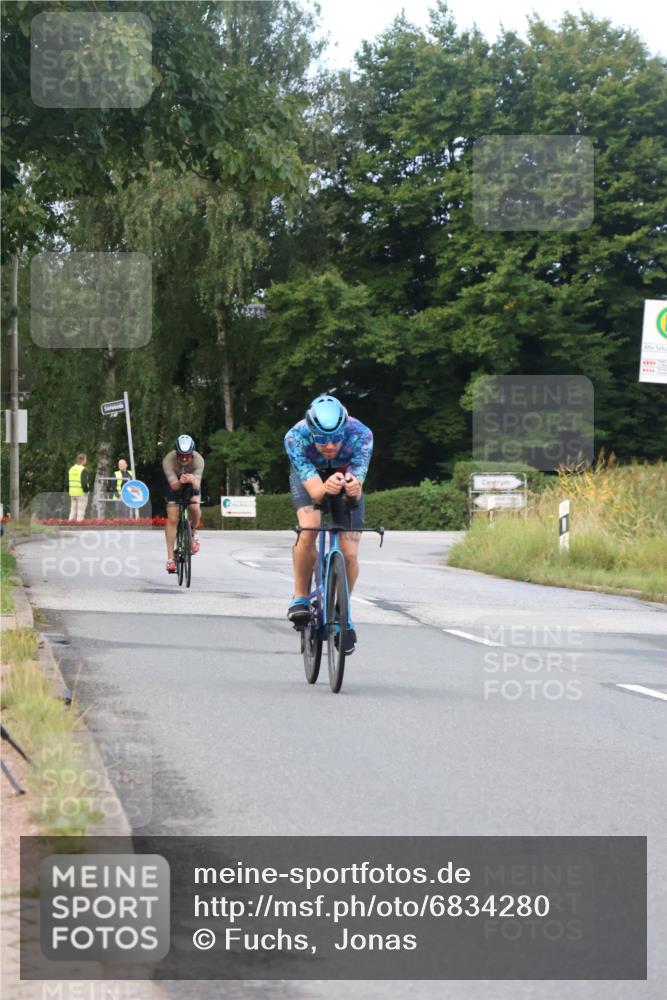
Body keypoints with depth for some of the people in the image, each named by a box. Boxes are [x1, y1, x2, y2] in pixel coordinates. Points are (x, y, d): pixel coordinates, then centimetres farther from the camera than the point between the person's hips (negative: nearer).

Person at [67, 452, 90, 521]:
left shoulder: (71, 469, 10)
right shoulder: (83, 470, -13)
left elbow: (68, 481, 13)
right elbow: (84, 483, -21)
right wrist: (86, 490, -5)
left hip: (72, 493, 7)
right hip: (81, 493, -7)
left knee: (73, 511, 13)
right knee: (81, 511, -3)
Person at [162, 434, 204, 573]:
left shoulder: (198, 460, -32)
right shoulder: (168, 460, -34)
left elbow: (197, 485, -40)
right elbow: (173, 485, -40)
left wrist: (192, 480, -63)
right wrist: (180, 482, -62)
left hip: (192, 486, 1)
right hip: (174, 487, -1)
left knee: (195, 509, -27)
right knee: (172, 519, -13)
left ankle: (193, 532, 6)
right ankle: (170, 558, -8)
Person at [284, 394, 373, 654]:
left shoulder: (360, 435, -36)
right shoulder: (296, 437, -37)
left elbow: (357, 489, -38)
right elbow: (313, 490, -42)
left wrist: (354, 487, -62)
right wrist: (325, 488, -65)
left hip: (347, 475, 1)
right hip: (309, 476, -1)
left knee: (349, 554, -10)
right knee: (308, 529, -30)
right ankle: (300, 597, -11)